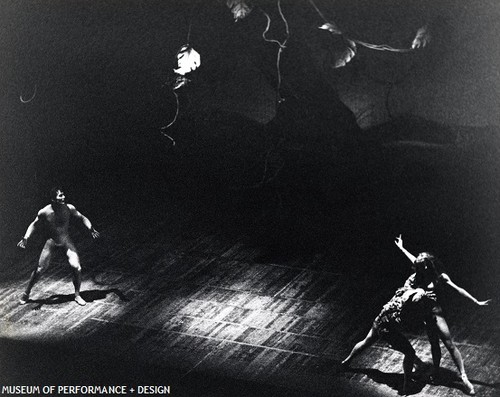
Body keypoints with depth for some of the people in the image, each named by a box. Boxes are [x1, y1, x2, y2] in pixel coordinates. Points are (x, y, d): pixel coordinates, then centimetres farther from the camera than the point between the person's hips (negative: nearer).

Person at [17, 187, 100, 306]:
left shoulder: (69, 208, -15)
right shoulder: (44, 212, -18)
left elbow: (82, 218, 0)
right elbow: (34, 225, -1)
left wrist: (91, 228, -16)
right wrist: (26, 238, -14)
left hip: (66, 241, 1)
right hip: (51, 242, -1)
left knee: (76, 267, -13)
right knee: (39, 269, -1)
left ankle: (77, 295, 8)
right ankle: (26, 294, 22)